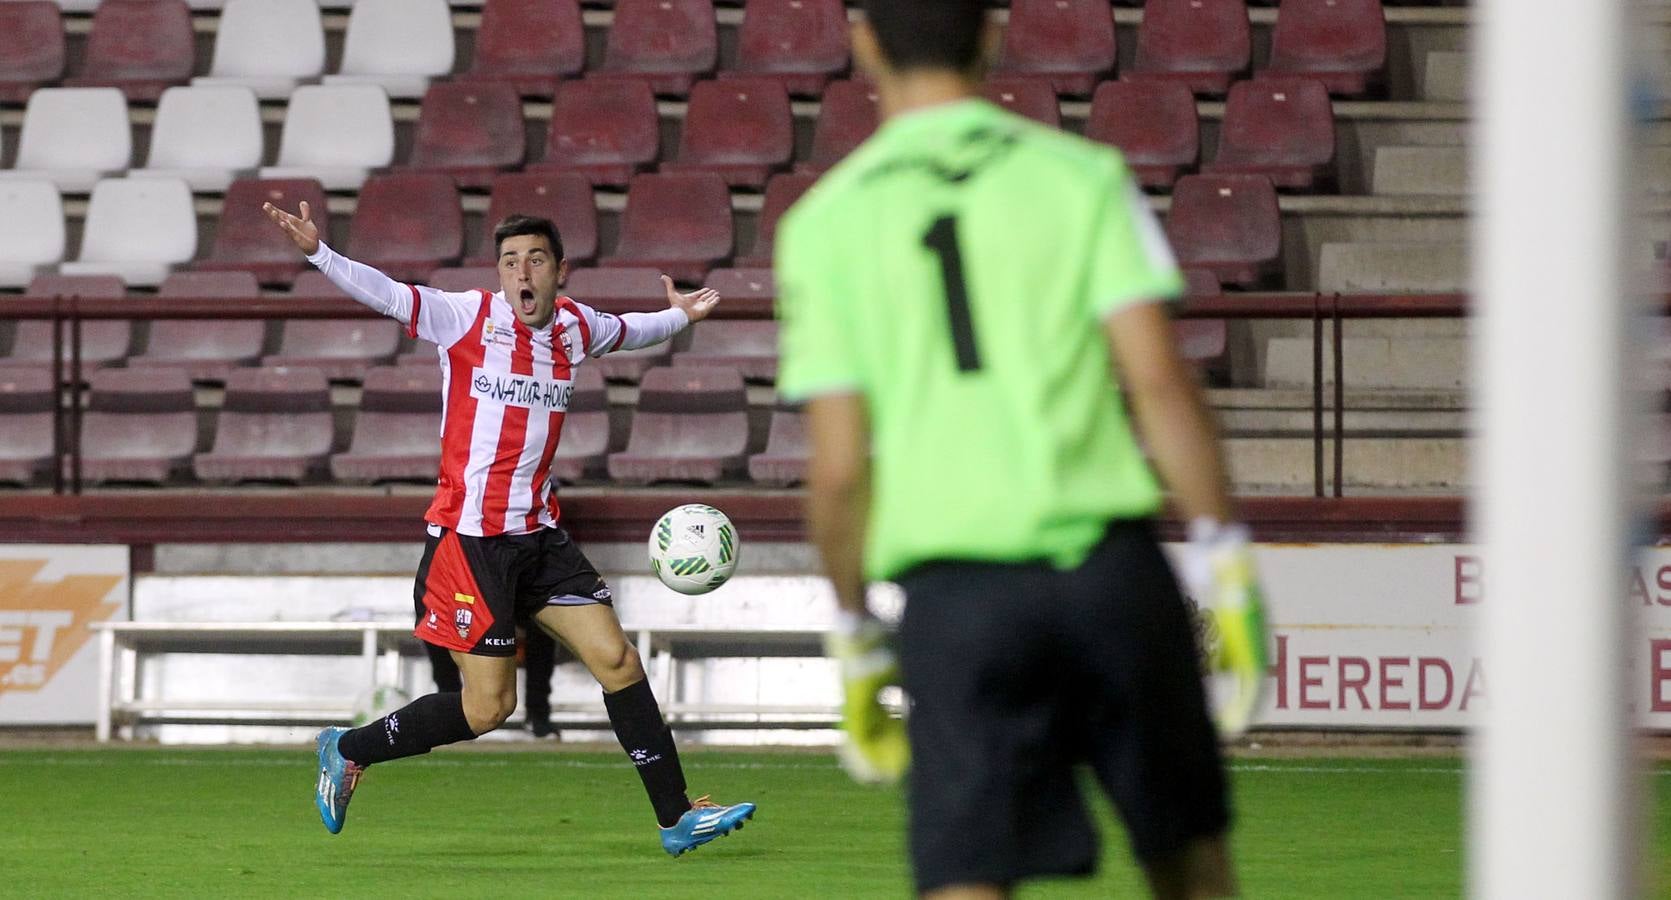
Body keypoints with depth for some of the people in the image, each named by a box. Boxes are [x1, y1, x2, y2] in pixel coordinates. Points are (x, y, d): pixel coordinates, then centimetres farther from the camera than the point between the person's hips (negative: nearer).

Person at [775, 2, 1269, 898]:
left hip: (952, 590, 0)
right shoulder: (1082, 176, 4)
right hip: (1108, 559, 0)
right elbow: (1157, 377, -4)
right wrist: (1225, 562, 0)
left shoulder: (826, 219, 5)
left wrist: (854, 638, 13)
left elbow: (838, 465, 2)